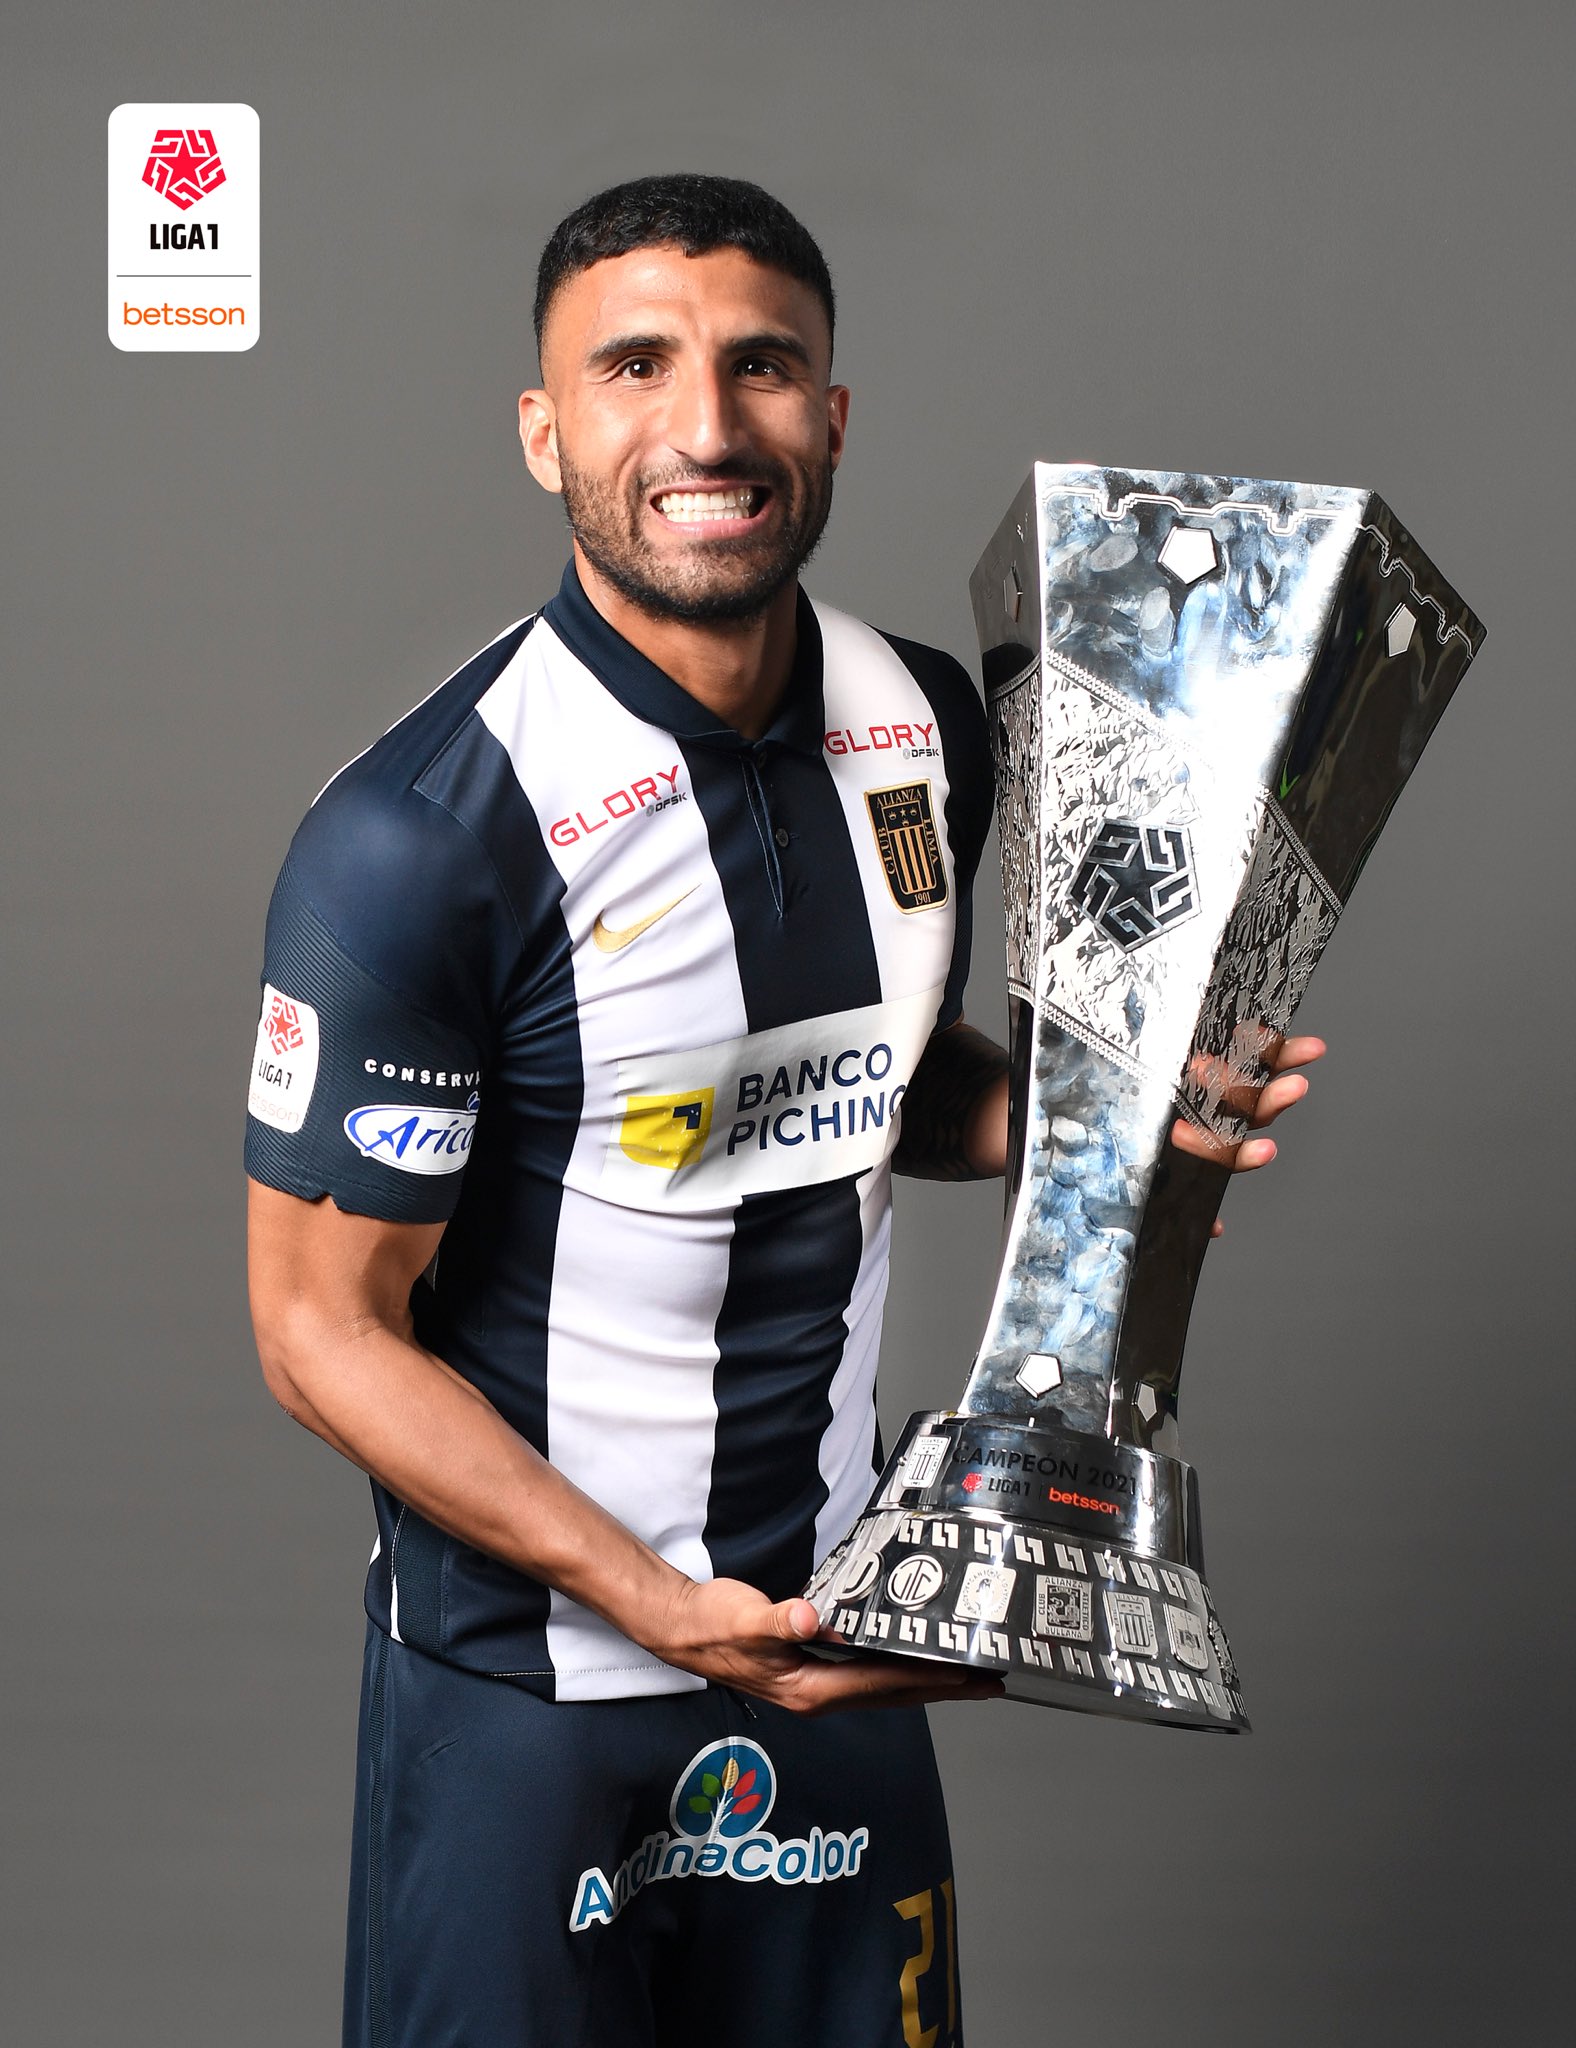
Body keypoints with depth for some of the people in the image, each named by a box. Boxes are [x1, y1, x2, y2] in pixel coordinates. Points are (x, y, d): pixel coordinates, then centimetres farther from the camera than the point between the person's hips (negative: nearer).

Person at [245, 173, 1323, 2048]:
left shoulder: (929, 728, -2)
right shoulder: (413, 840, -21)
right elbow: (325, 1331, -16)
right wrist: (658, 1604, -22)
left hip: (836, 1619, 6)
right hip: (525, 1663, -5)